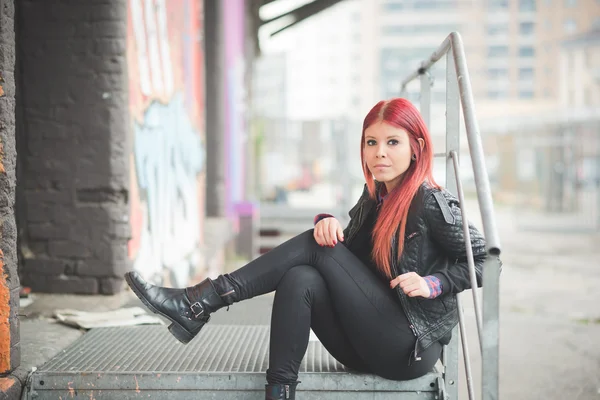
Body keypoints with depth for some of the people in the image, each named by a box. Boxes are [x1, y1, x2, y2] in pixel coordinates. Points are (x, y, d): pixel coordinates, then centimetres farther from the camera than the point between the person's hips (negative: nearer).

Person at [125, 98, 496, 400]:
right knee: (300, 279, -22)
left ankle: (196, 306, -19)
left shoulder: (431, 202, -11)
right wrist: (329, 222, -9)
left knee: (315, 247, -16)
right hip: (372, 349, 6)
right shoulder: (375, 197, 10)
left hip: (410, 350, -6)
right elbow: (346, 252, 12)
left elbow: (483, 259, -7)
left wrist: (433, 284, -22)